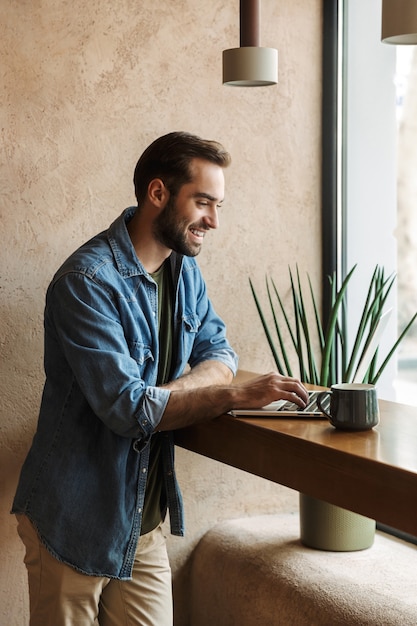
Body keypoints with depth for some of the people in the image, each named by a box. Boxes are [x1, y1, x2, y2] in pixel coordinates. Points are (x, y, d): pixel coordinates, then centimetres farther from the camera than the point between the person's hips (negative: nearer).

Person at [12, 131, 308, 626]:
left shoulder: (184, 269, 7)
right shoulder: (88, 282, -21)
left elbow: (218, 354, 4)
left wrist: (162, 393, -16)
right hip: (74, 525, -7)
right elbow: (127, 408, -27)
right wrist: (239, 395, -29)